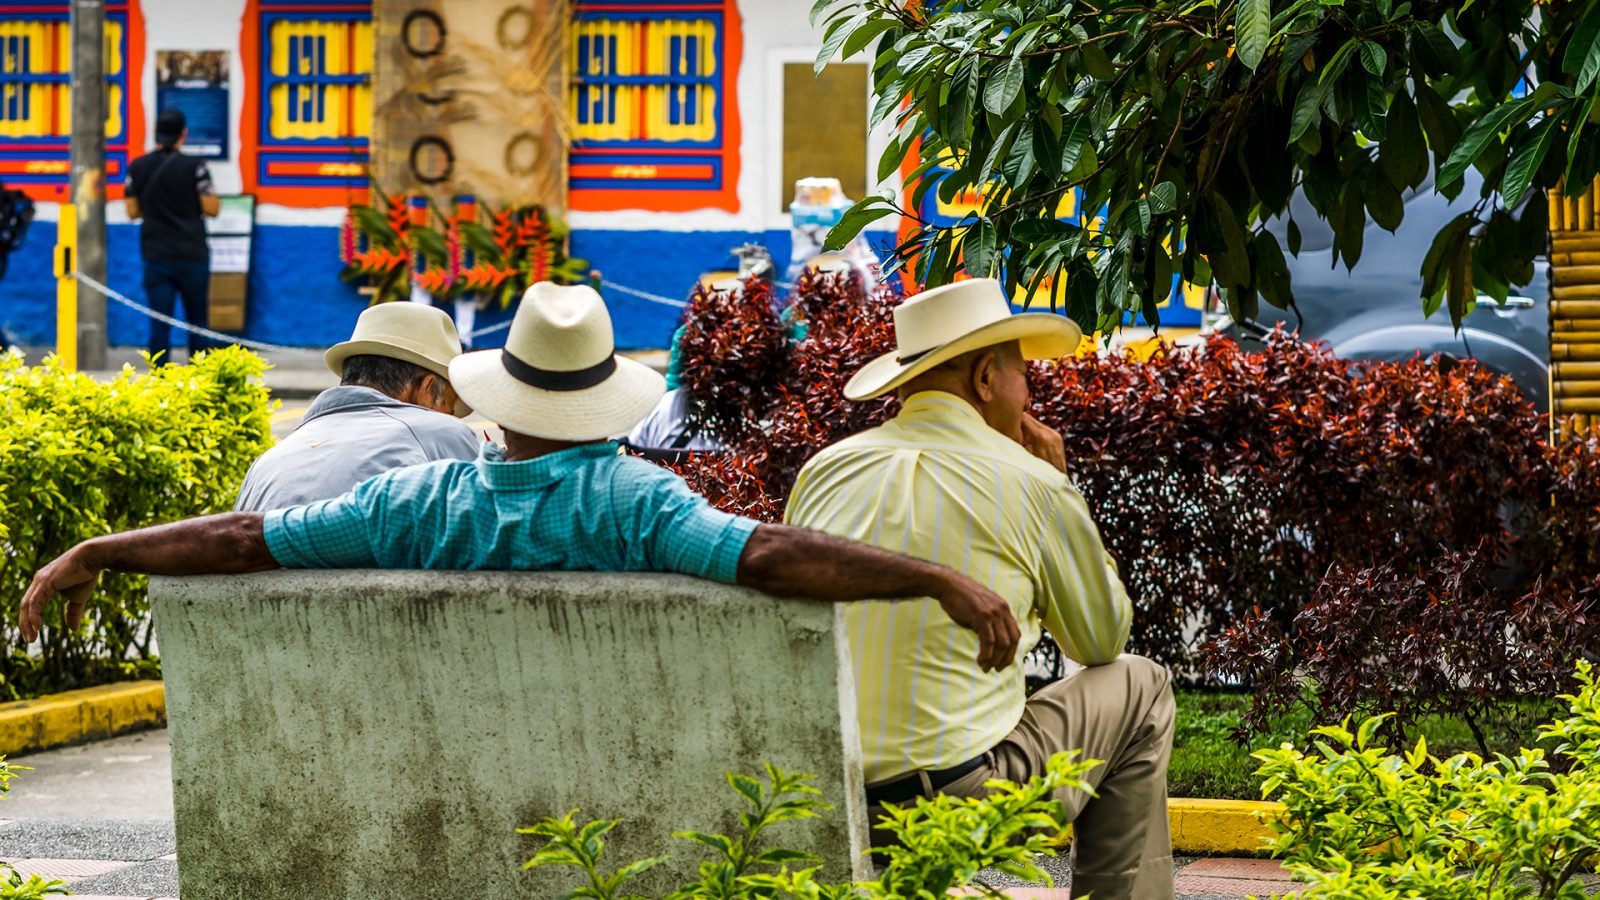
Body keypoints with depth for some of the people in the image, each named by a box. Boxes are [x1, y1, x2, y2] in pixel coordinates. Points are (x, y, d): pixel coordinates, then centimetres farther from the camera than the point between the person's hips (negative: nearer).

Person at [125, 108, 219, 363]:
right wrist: (215, 197, 14)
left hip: (156, 257, 2)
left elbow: (133, 211, 6)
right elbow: (211, 208, -8)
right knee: (197, 322, 12)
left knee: (159, 325, 0)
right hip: (192, 255, -2)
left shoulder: (137, 168, 1)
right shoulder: (194, 167, -9)